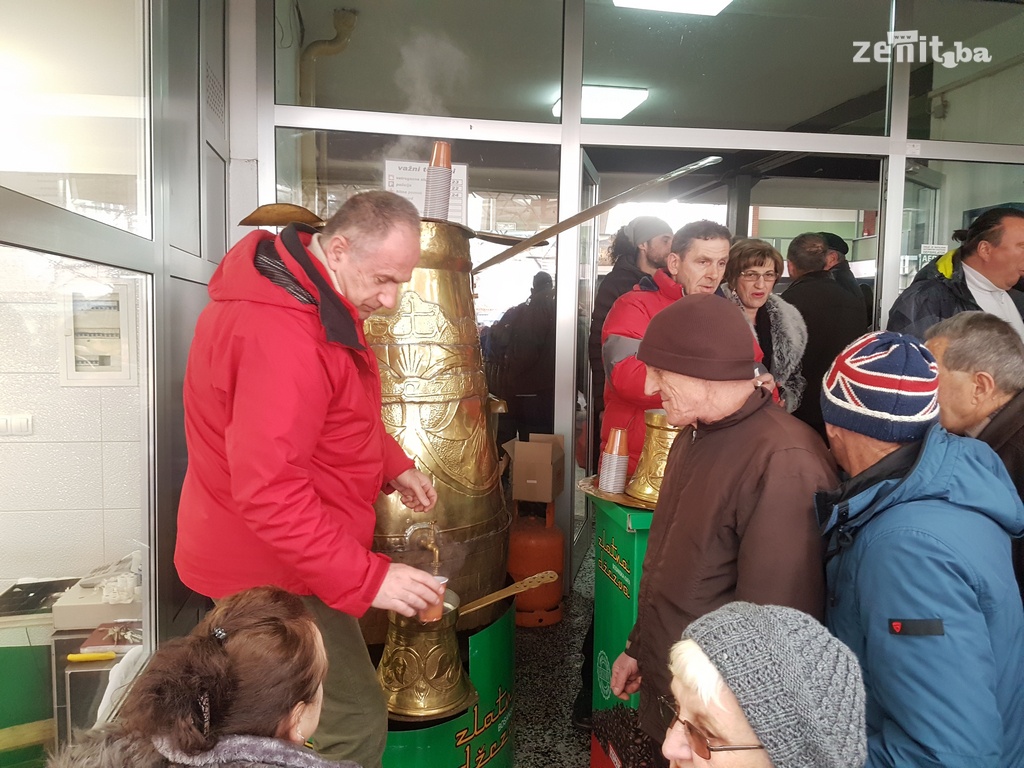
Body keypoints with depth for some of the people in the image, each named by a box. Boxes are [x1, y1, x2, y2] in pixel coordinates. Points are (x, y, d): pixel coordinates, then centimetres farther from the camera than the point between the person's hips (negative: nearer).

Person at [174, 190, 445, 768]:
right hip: (270, 570, -10)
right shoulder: (276, 333, -29)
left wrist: (394, 467, 5)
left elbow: (341, 414, 17)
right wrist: (367, 578, -30)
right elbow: (268, 492, -32)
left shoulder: (312, 295, 5)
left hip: (278, 558, 10)